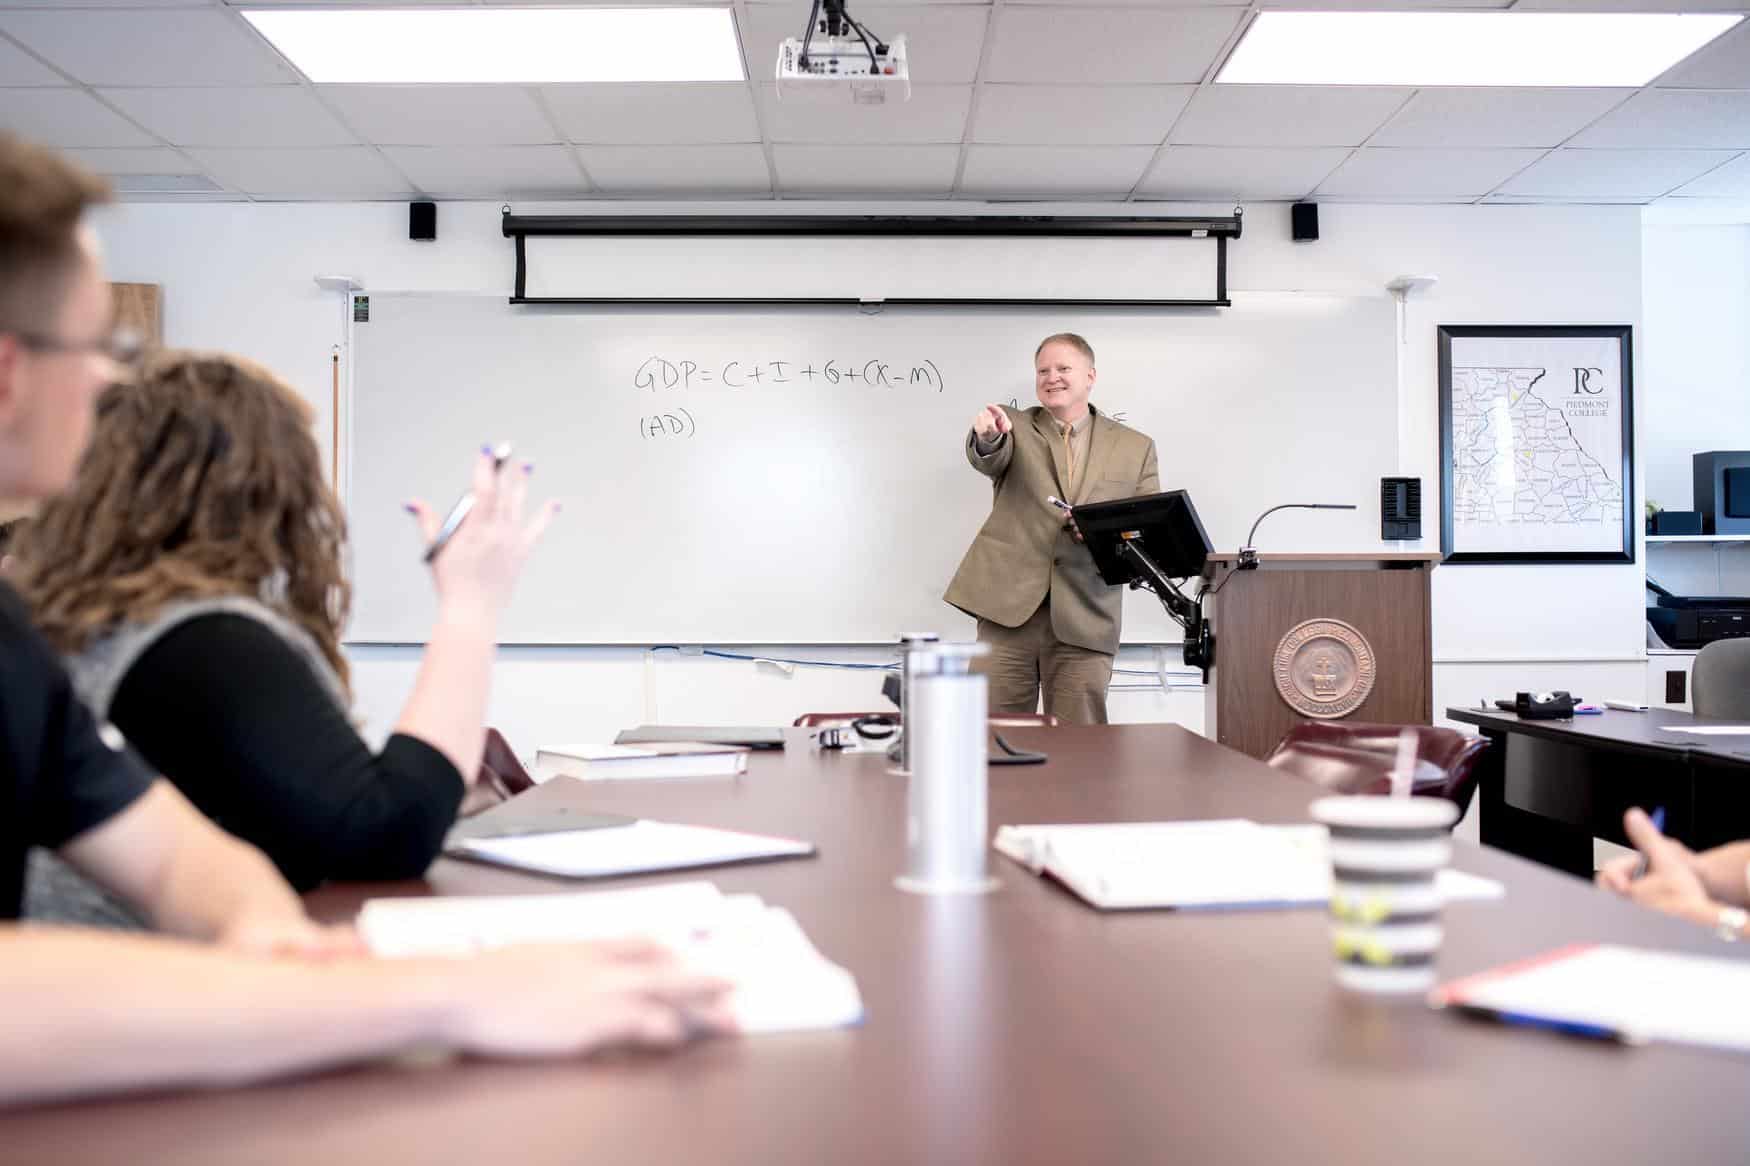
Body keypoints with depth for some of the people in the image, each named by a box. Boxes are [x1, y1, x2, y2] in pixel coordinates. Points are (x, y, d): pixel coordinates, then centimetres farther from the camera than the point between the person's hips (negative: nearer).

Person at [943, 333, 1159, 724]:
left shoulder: (1135, 448, 12)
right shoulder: (1015, 427, 10)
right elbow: (988, 458, -13)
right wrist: (988, 438, -37)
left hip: (1085, 619, 1)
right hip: (1009, 607, 0)